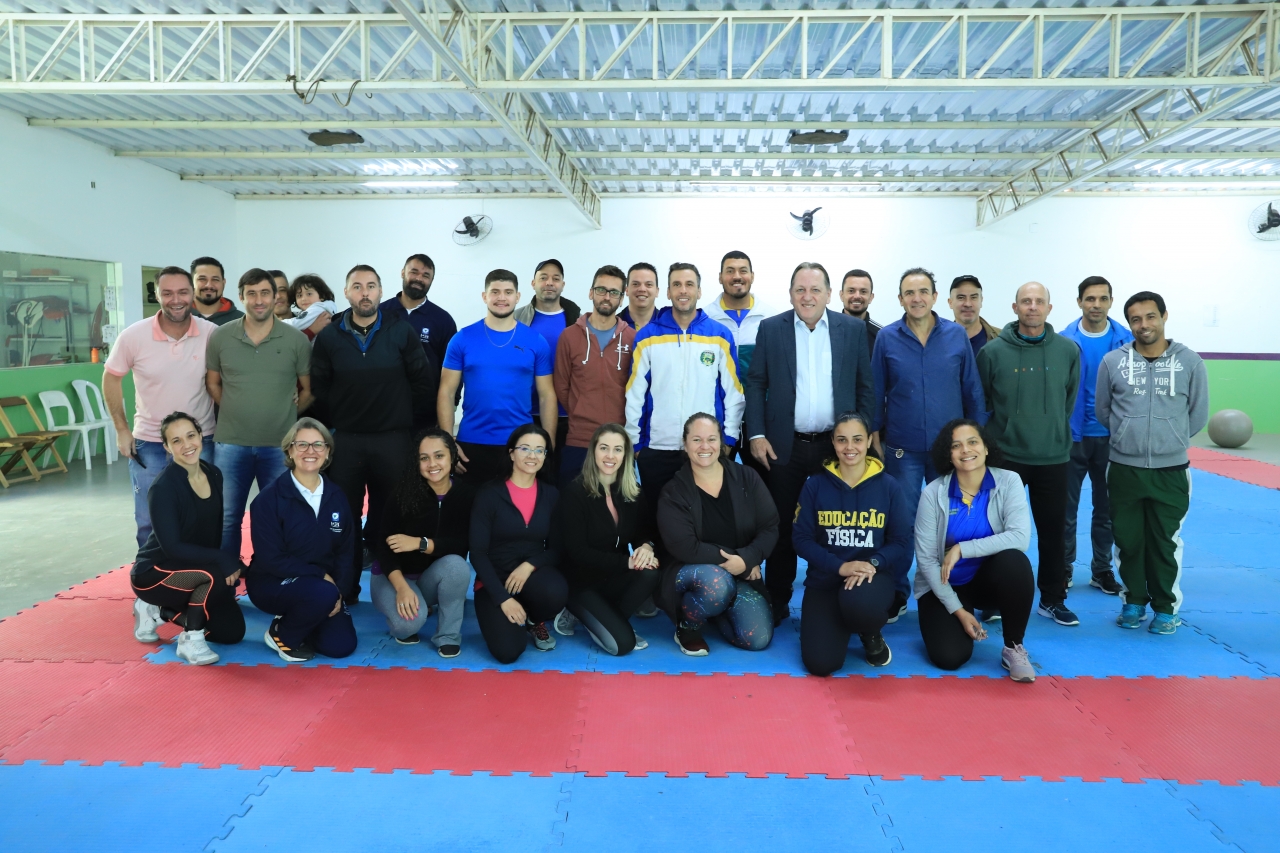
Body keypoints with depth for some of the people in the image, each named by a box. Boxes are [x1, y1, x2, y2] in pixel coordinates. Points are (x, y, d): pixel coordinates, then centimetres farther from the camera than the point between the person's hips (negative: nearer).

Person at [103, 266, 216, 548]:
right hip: (149, 443, 0)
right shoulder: (133, 336, -11)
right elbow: (111, 378, 2)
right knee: (149, 523, 9)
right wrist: (122, 430, -1)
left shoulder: (212, 334, -10)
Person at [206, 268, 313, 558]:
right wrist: (236, 412, 6)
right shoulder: (220, 337, 0)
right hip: (231, 443, 1)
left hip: (280, 444, -1)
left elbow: (309, 389, 6)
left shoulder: (296, 339, -3)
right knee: (228, 517, 11)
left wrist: (286, 416, 4)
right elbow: (212, 383, 12)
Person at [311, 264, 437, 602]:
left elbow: (423, 383, 2)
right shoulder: (329, 337, 2)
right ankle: (345, 591, 18)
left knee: (389, 518, 6)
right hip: (345, 440, 1)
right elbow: (319, 387, 6)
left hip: (392, 439, -1)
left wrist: (409, 422, 2)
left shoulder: (402, 333, -2)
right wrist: (336, 422, 4)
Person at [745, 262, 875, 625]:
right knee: (782, 526, 8)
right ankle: (777, 602, 20)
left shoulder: (853, 329, 3)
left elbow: (864, 386, 5)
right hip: (783, 445, 0)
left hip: (836, 445, 0)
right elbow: (756, 384, 1)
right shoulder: (771, 328, 2)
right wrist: (756, 435, -5)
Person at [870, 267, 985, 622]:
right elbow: (876, 392, 3)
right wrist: (875, 435, 1)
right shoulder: (886, 337, -2)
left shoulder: (957, 335, -1)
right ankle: (897, 593, 19)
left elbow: (972, 390, 4)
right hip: (902, 448, -1)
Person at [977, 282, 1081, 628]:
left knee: (1053, 530, 11)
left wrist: (1055, 432, 11)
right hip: (1005, 456, -2)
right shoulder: (994, 351, -6)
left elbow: (1070, 400, 11)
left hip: (1054, 458, 2)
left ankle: (1053, 599, 25)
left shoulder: (1069, 350, 1)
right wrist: (999, 435, 5)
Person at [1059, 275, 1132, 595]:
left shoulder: (1126, 340, -1)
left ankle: (1102, 570, 24)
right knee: (1066, 507, 7)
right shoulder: (1064, 341, -6)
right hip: (1073, 435, -2)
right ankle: (1063, 569, 19)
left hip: (1111, 436, 2)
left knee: (1106, 508, 12)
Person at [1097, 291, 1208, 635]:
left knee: (1165, 543, 7)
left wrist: (1170, 440, 10)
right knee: (1128, 541, 10)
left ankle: (1165, 607, 23)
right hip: (1123, 469, 1)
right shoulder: (1112, 361, -2)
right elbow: (1102, 410, 10)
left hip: (1170, 471, -1)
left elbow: (1198, 415, 6)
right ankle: (1133, 602, 26)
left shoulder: (1189, 361, -3)